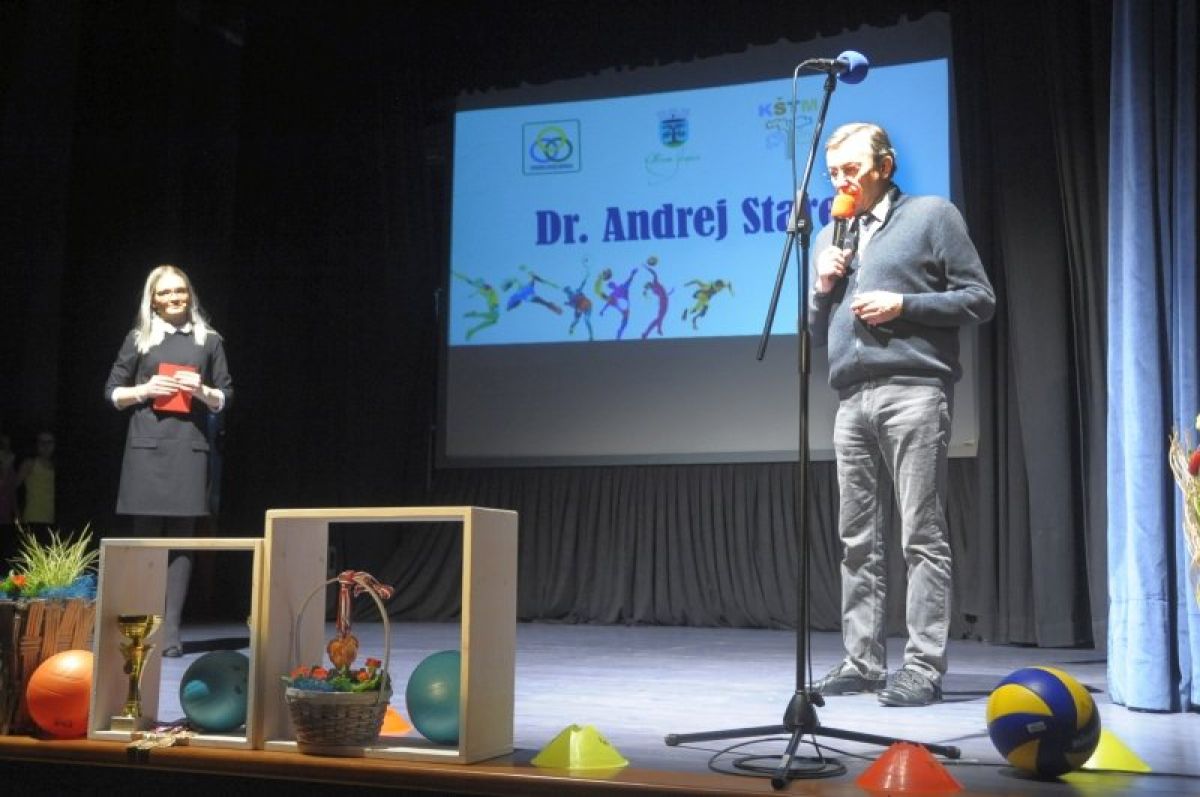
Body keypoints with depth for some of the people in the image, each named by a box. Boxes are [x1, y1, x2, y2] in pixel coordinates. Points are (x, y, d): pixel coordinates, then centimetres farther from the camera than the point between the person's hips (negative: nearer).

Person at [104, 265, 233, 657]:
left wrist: (202, 390, -8)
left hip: (189, 447, 0)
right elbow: (113, 393, 12)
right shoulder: (138, 339, 10)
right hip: (146, 447, 0)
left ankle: (170, 630, 0)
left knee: (181, 537, -2)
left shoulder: (209, 340, 11)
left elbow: (225, 397, 12)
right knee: (146, 535, -1)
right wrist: (145, 390, -6)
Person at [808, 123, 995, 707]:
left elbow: (980, 299, 1)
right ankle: (862, 662, 12)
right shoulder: (831, 237, 23)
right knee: (857, 540, 6)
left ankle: (924, 667, -4)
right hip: (852, 400, 6)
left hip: (913, 390, -6)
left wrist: (904, 304, -9)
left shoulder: (932, 216, 7)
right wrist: (823, 289, 7)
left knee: (923, 537, -6)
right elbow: (818, 335, 26)